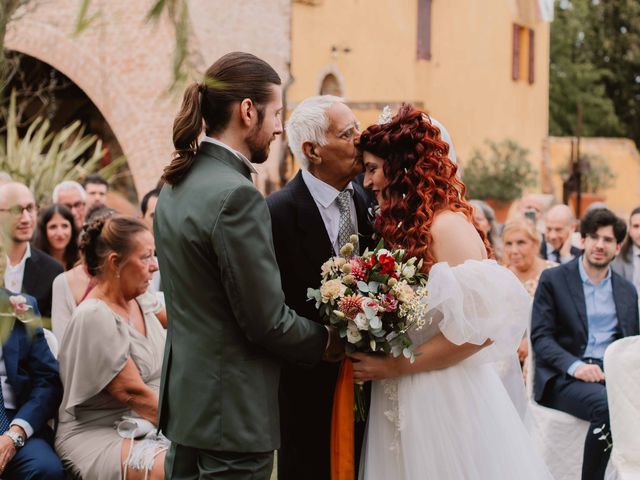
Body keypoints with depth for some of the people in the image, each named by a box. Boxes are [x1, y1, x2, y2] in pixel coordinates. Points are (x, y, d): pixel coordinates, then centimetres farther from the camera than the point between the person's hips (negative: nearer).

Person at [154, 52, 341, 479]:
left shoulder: (176, 187, 9)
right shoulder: (237, 196, -20)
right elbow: (269, 323, -18)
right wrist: (327, 341, -1)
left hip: (184, 397, 9)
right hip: (231, 411, -9)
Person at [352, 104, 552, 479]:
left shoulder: (448, 226, -15)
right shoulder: (398, 228, 10)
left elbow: (482, 325, -20)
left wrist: (397, 366, -16)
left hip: (443, 399, -7)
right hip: (401, 402, 8)